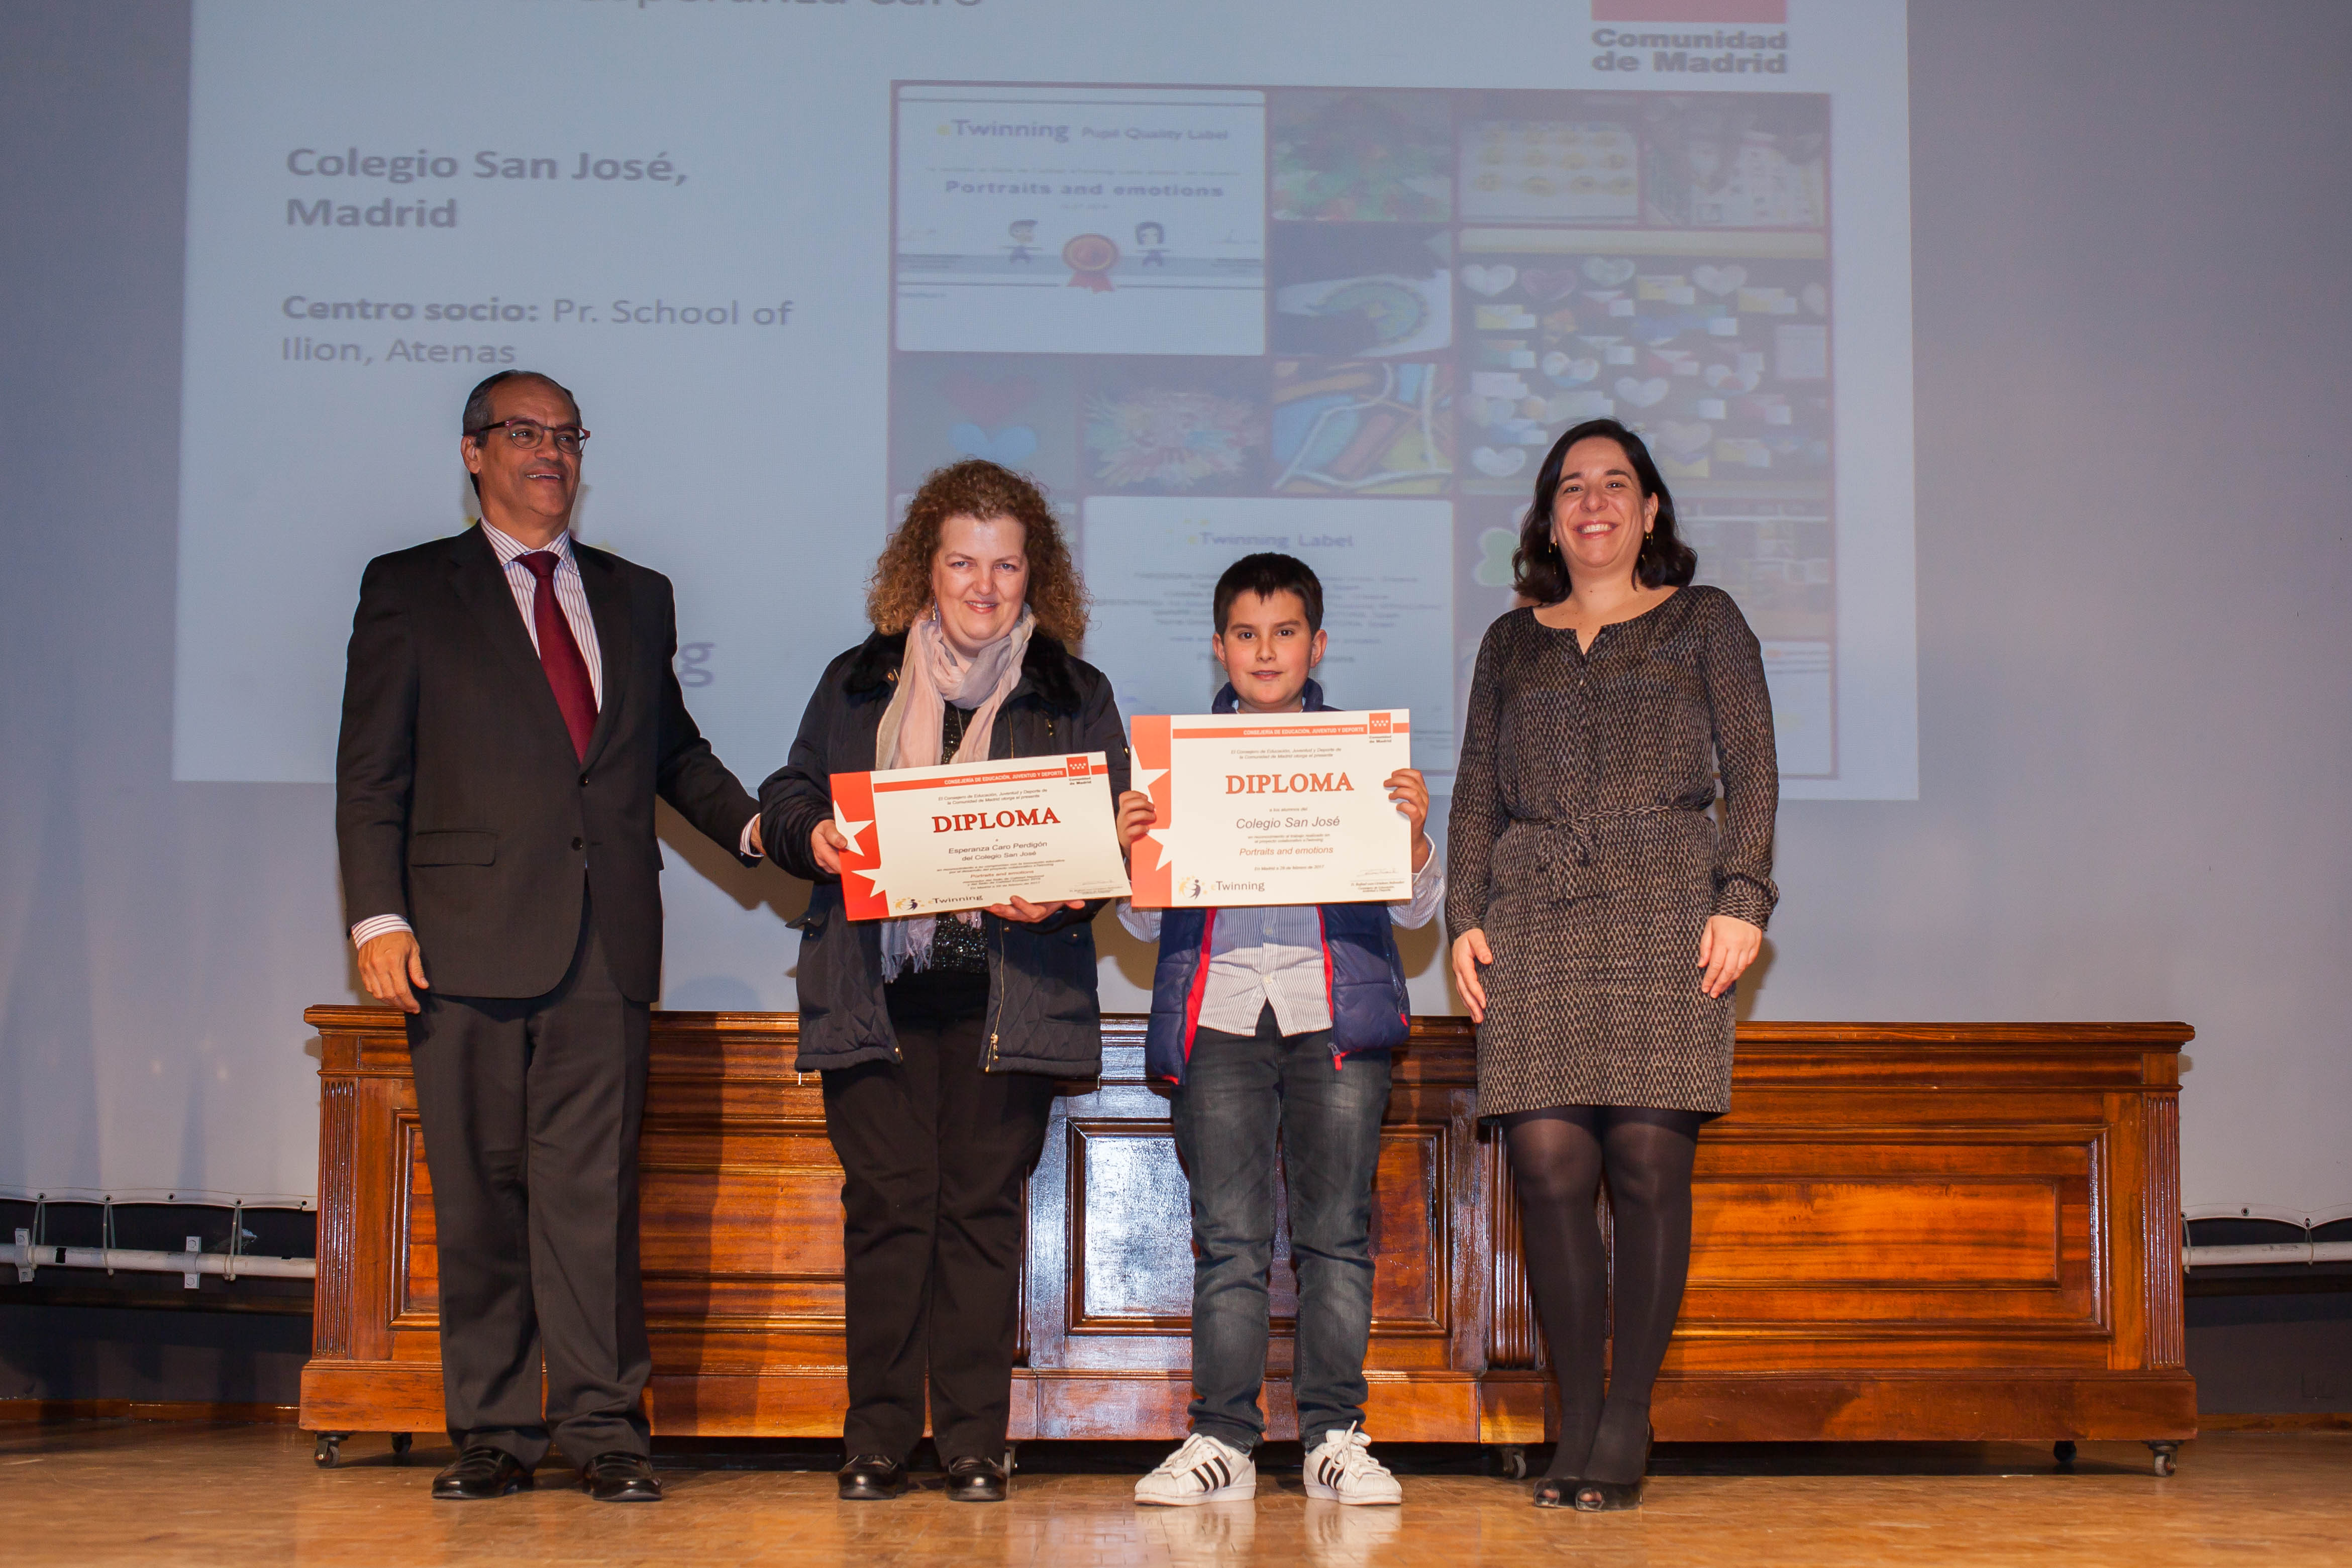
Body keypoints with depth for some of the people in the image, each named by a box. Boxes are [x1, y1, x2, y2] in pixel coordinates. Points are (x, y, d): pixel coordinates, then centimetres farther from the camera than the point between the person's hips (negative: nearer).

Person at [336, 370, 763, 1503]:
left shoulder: (638, 597, 18)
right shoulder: (409, 591, 8)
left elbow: (673, 751, 24)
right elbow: (372, 774, 3)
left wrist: (752, 826, 6)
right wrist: (380, 917, -8)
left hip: (606, 941, 2)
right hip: (469, 936, -2)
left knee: (595, 1189, -2)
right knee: (480, 1195, 2)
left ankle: (601, 1424, 3)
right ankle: (494, 1431, 10)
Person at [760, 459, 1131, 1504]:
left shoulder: (1075, 695, 11)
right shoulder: (858, 683, 15)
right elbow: (786, 798, 16)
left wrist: (1064, 896, -14)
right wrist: (811, 837, -7)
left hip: (1009, 990, -1)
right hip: (875, 985, 1)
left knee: (982, 1206, 0)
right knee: (887, 1201, -2)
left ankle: (974, 1440, 6)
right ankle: (878, 1438, 6)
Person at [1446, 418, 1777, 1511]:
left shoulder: (1701, 621, 14)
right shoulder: (1511, 643, 22)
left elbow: (1752, 765, 7)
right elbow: (1475, 792, 19)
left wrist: (1742, 899, -6)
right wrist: (1464, 916, 6)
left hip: (1664, 909, -2)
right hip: (1534, 922, 2)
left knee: (1649, 1164, -9)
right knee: (1549, 1163, -8)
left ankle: (1626, 1428, -2)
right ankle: (1575, 1431, -2)